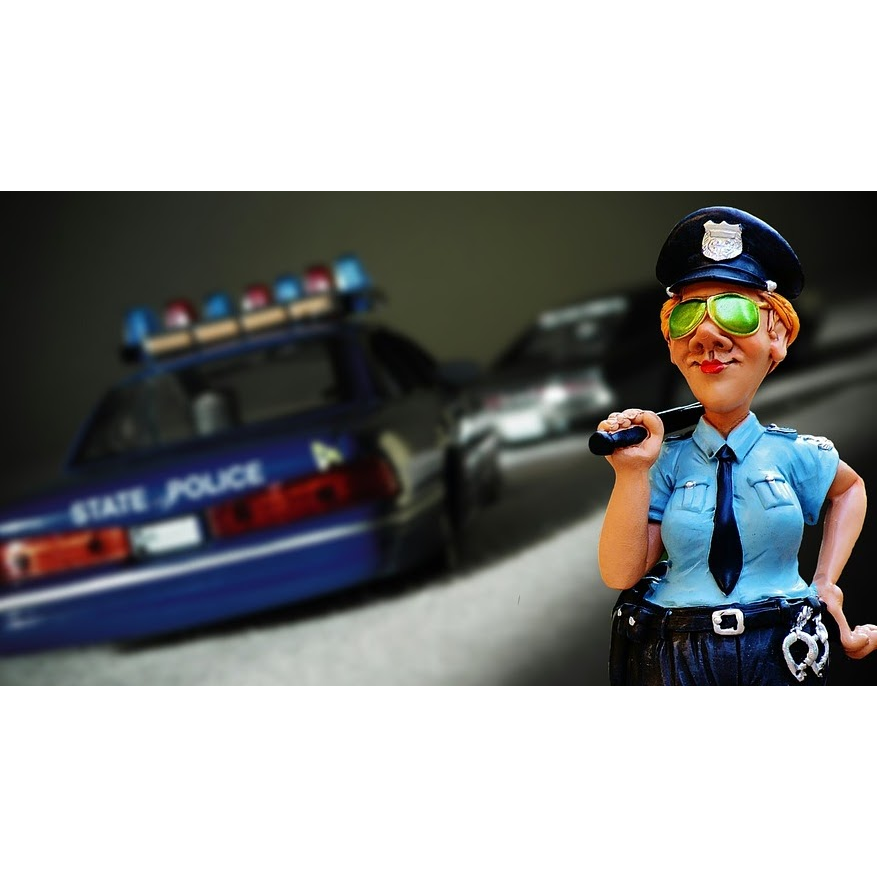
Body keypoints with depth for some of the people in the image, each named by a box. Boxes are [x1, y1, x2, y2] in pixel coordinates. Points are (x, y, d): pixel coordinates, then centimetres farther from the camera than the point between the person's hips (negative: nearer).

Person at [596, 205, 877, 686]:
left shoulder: (793, 453, -2)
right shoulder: (666, 459, -4)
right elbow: (621, 574, -9)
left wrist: (826, 580, 8)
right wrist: (633, 473, -17)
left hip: (779, 661, 0)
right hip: (673, 663, 0)